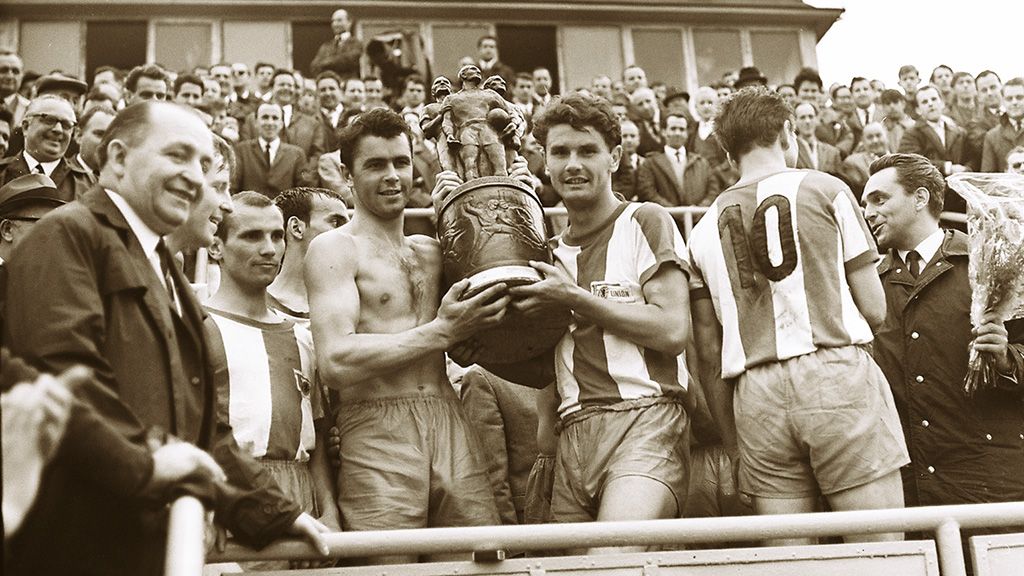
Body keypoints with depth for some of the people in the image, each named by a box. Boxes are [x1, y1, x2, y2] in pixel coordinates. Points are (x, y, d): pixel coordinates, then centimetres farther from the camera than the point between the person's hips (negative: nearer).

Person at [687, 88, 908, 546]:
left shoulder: (706, 228, 14)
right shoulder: (826, 190, 5)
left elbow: (708, 353, 13)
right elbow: (874, 309, 2)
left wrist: (731, 440, 20)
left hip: (755, 396, 4)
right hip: (837, 374, -3)